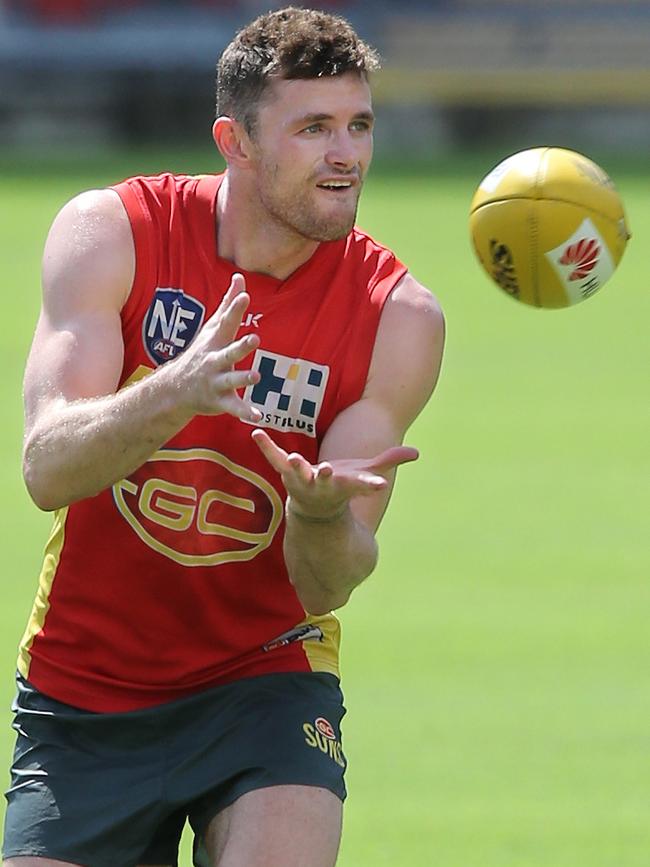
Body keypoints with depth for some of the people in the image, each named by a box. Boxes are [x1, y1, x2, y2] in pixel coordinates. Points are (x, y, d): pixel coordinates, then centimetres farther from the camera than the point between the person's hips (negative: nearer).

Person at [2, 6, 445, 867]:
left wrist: (325, 515, -36)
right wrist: (177, 395, -40)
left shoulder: (398, 317, -9)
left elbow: (326, 585, -12)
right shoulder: (113, 232, -10)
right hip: (83, 692, 1)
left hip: (264, 681, -1)